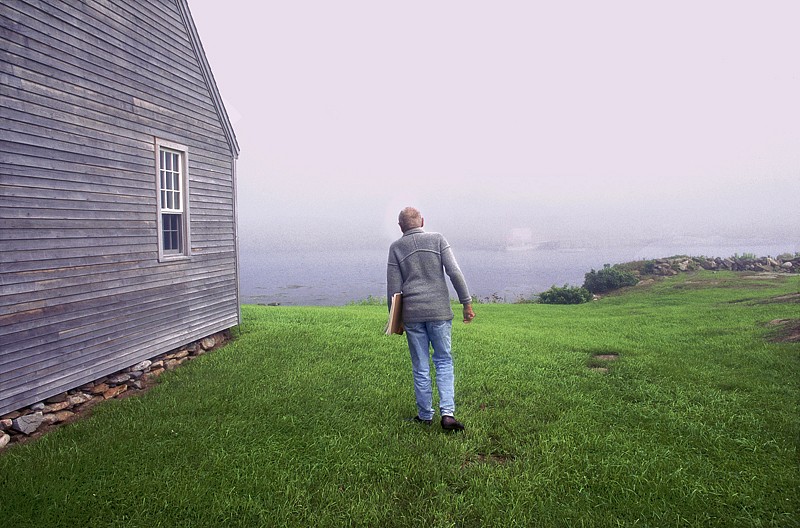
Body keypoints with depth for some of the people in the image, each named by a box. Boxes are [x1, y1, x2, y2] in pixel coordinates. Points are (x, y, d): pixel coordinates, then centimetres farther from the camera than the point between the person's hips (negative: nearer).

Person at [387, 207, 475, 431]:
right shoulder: (437, 240, 4)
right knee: (444, 362, 9)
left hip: (412, 313, 1)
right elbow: (454, 272, -5)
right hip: (439, 311, 0)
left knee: (420, 367, 9)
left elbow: (393, 287, 3)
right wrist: (467, 302, 0)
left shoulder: (396, 247, 5)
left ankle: (425, 416, 18)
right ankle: (448, 413, -2)